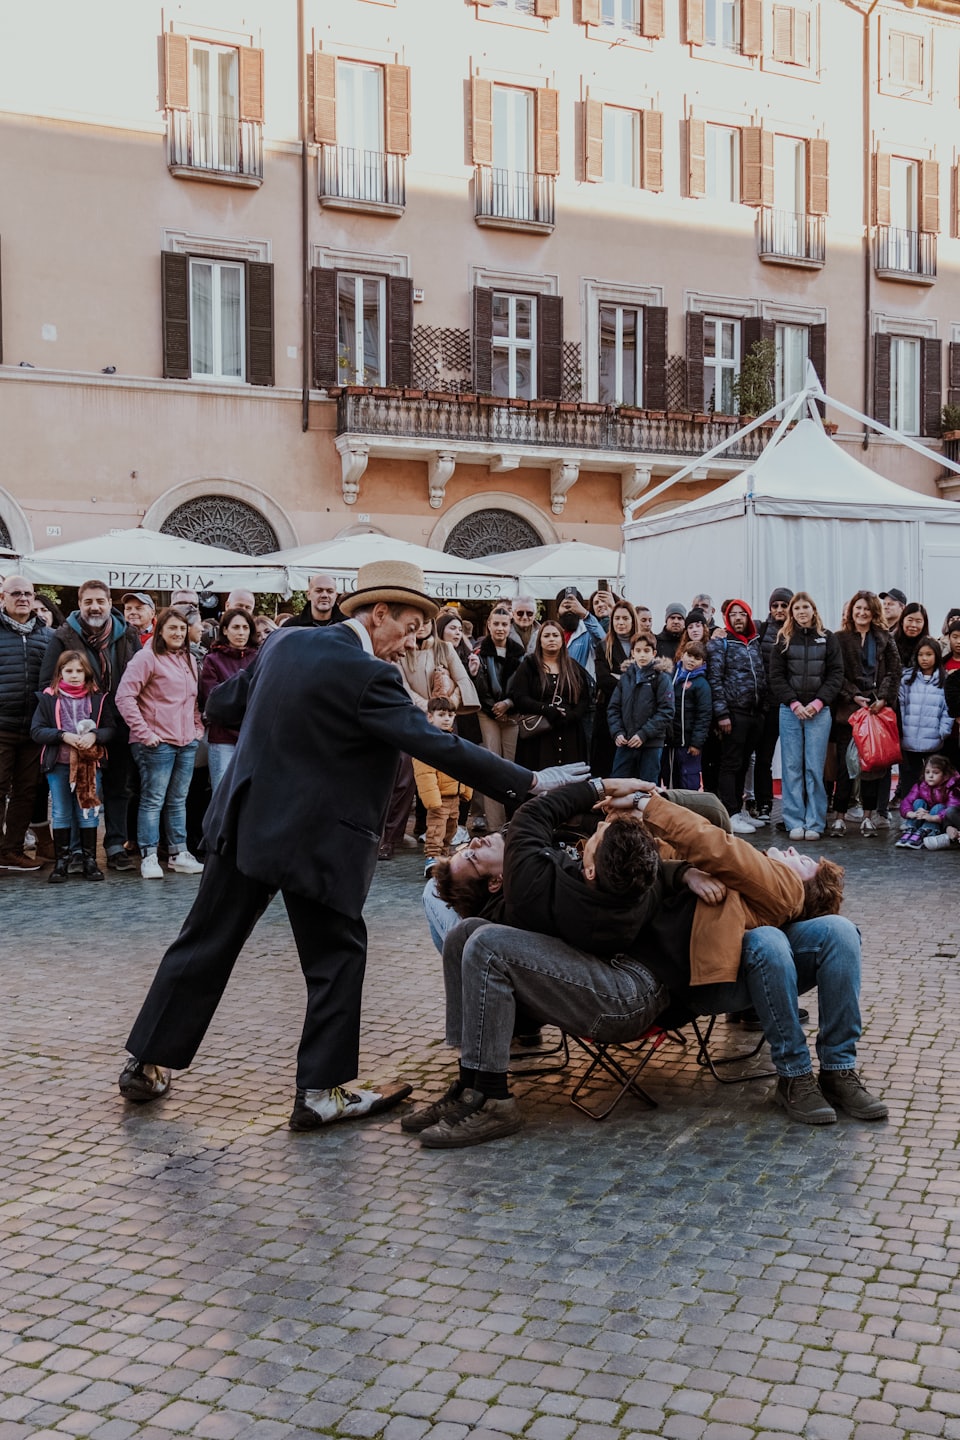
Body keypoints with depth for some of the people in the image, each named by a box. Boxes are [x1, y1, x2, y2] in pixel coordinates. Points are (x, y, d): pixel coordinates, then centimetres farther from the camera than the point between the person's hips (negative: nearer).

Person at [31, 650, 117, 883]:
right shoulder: (49, 697, 2)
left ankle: (90, 861, 14)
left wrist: (94, 735, -19)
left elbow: (110, 729, 1)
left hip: (90, 764, 0)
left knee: (88, 812, 6)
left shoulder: (99, 698, 3)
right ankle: (62, 862, 14)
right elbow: (37, 730, -3)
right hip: (58, 765, 0)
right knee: (61, 814, 7)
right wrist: (63, 735, -16)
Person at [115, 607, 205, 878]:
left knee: (178, 800, 12)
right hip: (157, 742, -7)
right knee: (153, 800, -4)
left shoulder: (189, 660, 15)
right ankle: (148, 857, 1)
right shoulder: (147, 658, -8)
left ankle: (179, 854, 18)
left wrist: (198, 728, 12)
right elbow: (124, 697, -13)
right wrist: (144, 732, -15)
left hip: (187, 743, 7)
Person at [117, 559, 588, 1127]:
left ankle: (148, 1063, 24)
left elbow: (222, 704, 13)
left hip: (247, 822, 7)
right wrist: (529, 782, -16)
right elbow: (438, 745, -19)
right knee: (337, 957, 8)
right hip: (316, 840, -7)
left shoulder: (286, 642, 4)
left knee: (206, 943, 14)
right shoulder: (367, 676, -17)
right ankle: (323, 1091, 12)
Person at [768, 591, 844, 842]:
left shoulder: (828, 638, 7)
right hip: (790, 710, 1)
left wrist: (819, 702, -9)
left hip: (819, 710, -1)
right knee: (792, 767, 0)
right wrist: (794, 703, -8)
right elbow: (776, 676, 3)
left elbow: (836, 674, 3)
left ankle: (815, 823, 3)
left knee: (815, 768, -2)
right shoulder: (783, 639, 7)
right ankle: (794, 823, 4)